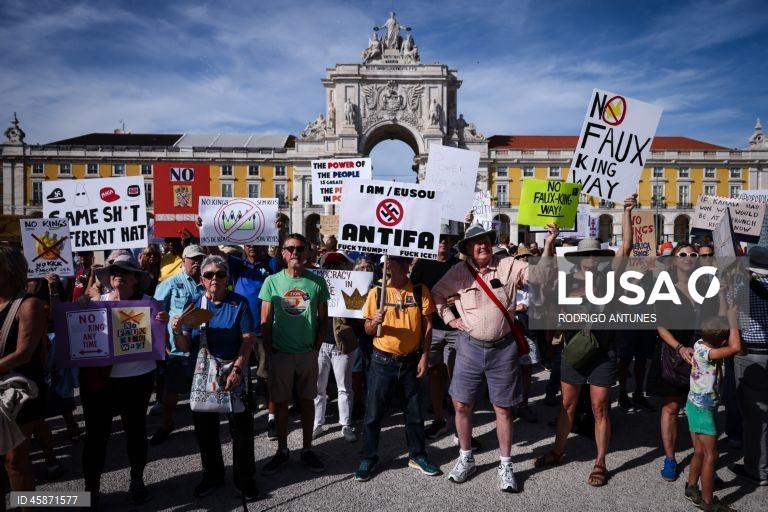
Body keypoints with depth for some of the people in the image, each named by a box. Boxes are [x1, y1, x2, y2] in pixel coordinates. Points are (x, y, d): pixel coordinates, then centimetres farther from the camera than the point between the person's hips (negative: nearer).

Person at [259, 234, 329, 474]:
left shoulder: (317, 282, -2)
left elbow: (323, 319, 4)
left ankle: (307, 450, 24)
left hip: (307, 353, 0)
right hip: (280, 353, 0)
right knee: (280, 402, 9)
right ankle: (282, 451, 24)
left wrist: (316, 348, -2)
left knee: (307, 400, 11)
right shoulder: (272, 281, -3)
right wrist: (269, 352, -4)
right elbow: (265, 321, 0)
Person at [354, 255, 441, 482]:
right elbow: (368, 330, 1)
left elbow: (427, 326, 2)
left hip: (410, 361, 1)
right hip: (383, 361, -1)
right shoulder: (376, 292, -4)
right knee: (374, 413, 5)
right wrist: (375, 321, -22)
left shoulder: (421, 291, -2)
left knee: (414, 412, 12)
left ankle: (417, 455, 29)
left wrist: (424, 357, -3)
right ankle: (368, 458, 20)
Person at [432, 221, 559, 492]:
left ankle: (505, 465, 25)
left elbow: (540, 274, -14)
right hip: (470, 347, 1)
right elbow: (436, 295, 12)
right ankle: (466, 458, 30)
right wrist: (450, 319, 2)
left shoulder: (508, 266, -4)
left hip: (503, 348, -1)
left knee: (503, 408, 9)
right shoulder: (458, 272, -2)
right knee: (462, 405, 8)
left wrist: (549, 245, -26)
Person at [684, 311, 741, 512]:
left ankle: (692, 488, 34)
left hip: (697, 406, 8)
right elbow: (736, 347, -40)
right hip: (702, 409, -8)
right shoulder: (704, 353, -29)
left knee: (700, 451, 19)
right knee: (711, 455, 3)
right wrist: (733, 318, -27)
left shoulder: (701, 344, -5)